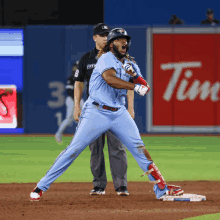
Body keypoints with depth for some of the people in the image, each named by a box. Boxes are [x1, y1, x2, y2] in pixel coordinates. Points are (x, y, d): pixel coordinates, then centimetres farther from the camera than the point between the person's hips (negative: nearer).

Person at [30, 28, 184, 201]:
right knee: (74, 149, -9)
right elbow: (110, 79, -27)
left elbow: (145, 87, 6)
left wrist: (133, 74, -12)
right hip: (96, 113, -6)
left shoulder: (129, 64, 13)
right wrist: (135, 86, -28)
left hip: (119, 113, 6)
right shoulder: (106, 58, -7)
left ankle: (162, 189, 3)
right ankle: (41, 186, -3)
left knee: (138, 147, -2)